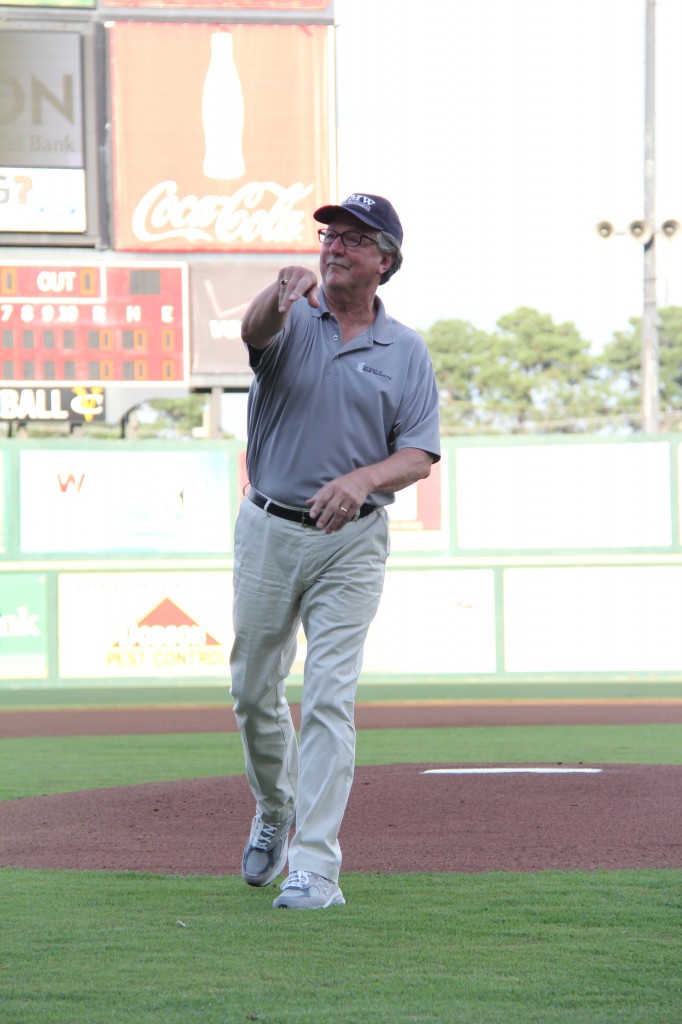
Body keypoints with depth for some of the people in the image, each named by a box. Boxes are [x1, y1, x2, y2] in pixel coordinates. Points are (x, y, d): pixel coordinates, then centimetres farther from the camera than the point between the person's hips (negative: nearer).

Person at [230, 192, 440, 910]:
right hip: (268, 531, 1)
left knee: (330, 696, -9)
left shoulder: (407, 352, 2)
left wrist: (363, 479, -24)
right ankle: (274, 810, 38)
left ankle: (316, 865, -10)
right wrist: (283, 295, -51)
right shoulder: (292, 320, -1)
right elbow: (256, 327, -27)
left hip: (351, 542, -1)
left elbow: (420, 455, -2)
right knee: (253, 689, 12)